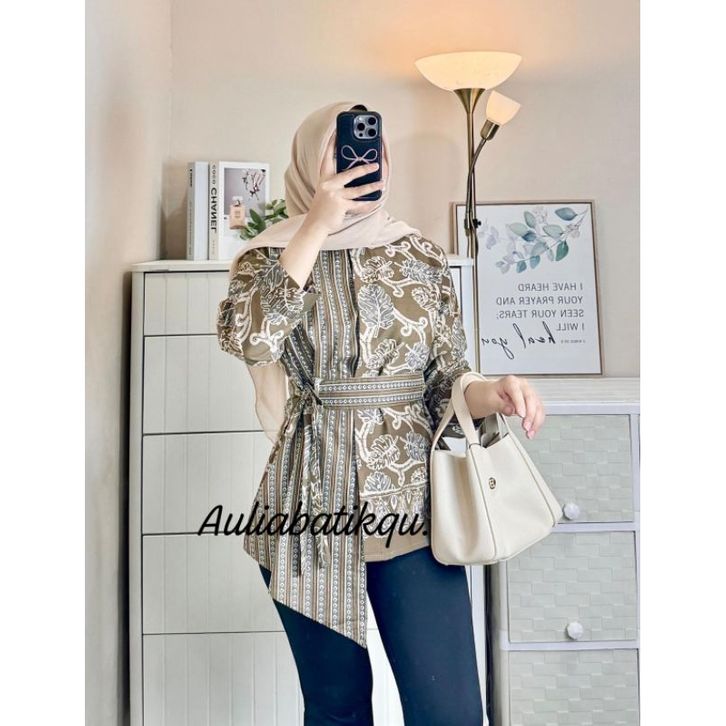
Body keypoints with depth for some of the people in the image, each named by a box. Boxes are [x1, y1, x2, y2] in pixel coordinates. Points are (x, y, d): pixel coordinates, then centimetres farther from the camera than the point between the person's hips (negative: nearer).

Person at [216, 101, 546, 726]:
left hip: (410, 505, 1)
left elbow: (446, 381, 8)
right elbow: (245, 338, -19)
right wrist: (317, 226, -17)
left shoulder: (421, 255, 8)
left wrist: (494, 392, -14)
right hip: (310, 509, 0)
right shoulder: (269, 255, 3)